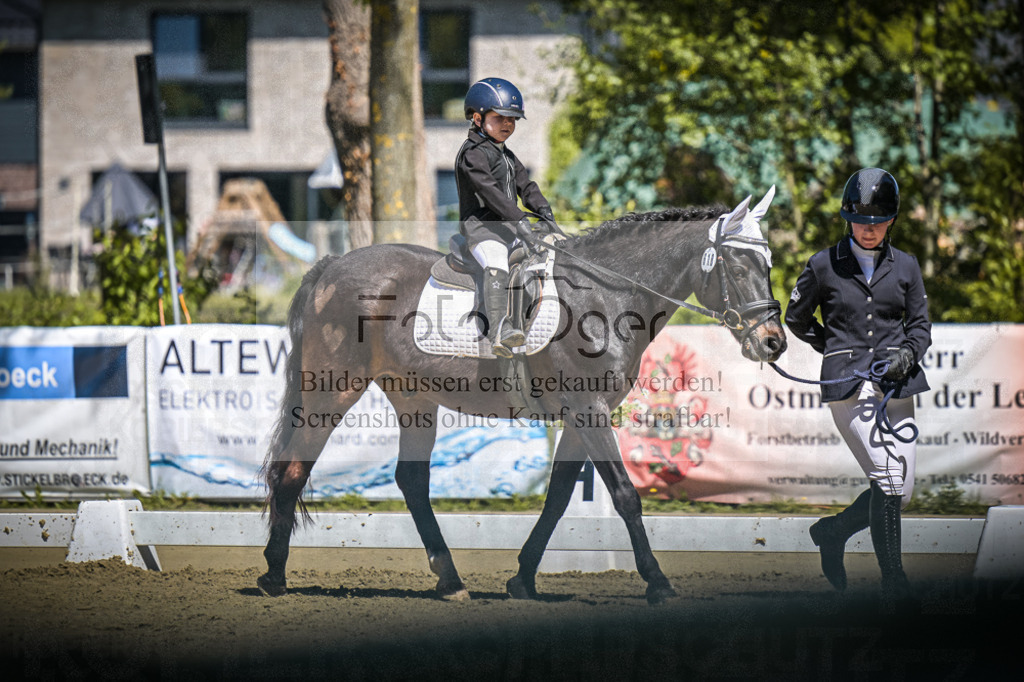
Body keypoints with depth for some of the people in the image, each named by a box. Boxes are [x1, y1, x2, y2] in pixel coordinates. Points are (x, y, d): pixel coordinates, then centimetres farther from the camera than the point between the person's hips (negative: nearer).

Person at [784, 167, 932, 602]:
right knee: (888, 481, -16)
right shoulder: (823, 266, 2)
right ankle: (894, 583, -8)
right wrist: (838, 350, 5)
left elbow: (920, 324, 14)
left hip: (896, 386, 4)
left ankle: (832, 533, 29)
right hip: (848, 384, -4)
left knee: (900, 494, 4)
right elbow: (796, 318, 14)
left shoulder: (905, 267, 10)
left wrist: (908, 353, -7)